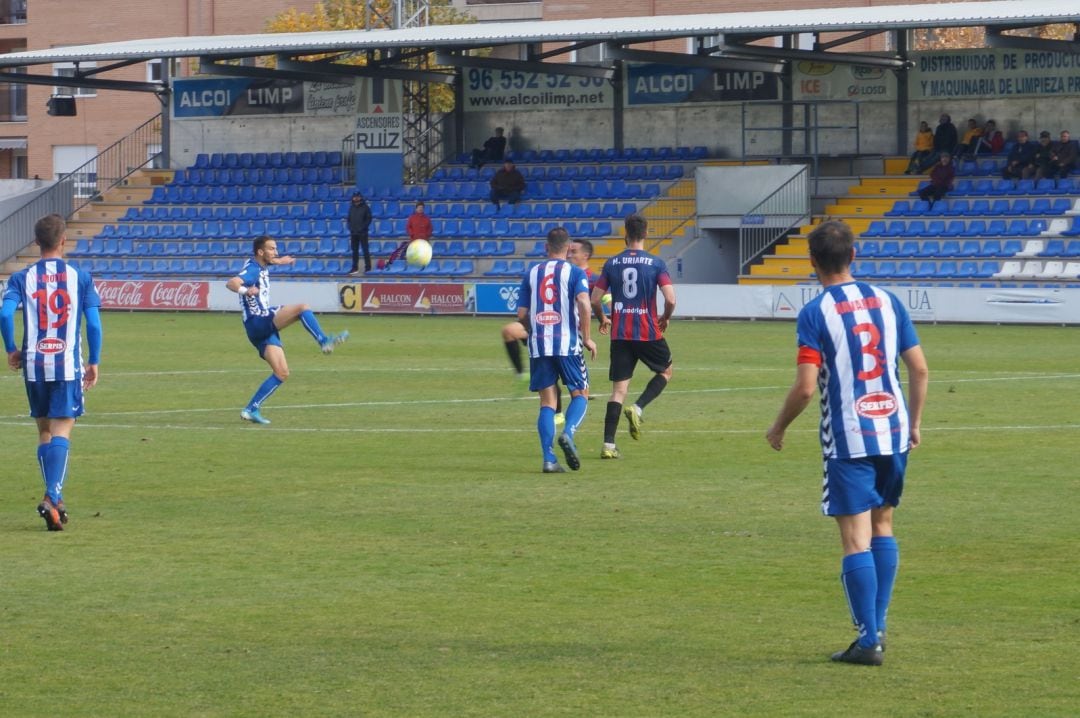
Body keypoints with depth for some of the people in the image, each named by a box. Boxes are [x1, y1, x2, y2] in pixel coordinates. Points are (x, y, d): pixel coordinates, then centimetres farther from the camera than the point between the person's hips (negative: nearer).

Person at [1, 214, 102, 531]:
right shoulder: (80, 276, 0)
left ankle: (54, 500, 18)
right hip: (68, 365, -2)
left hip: (34, 365, 2)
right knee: (61, 431, -4)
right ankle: (52, 497, -22)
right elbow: (93, 322, -4)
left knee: (44, 431, 15)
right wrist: (94, 362, 5)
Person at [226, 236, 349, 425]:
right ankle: (324, 341, -27)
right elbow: (231, 283, -34)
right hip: (258, 323, -9)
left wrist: (279, 261, 46)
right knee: (302, 308, -24)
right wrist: (245, 290, -54)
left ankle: (251, 409, 4)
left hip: (265, 326, 9)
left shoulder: (261, 266, 14)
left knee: (281, 372, 4)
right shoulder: (252, 269, -15)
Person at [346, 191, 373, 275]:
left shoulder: (365, 207, -3)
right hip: (353, 233, 5)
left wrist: (363, 227, -13)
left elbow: (369, 219, -5)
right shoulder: (352, 208, 11)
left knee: (365, 249, -2)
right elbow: (348, 219, 15)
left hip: (362, 233, -5)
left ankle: (368, 267, 2)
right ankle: (355, 268, 10)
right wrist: (350, 227, -1)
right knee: (355, 250, 6)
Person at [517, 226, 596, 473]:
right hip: (567, 343, -3)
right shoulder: (574, 273, -1)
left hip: (538, 345, 3)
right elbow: (584, 304, -16)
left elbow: (522, 316, 9)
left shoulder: (531, 273, 10)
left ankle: (549, 459, -3)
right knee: (580, 394, 11)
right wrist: (587, 338, -7)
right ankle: (568, 433, -17)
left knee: (547, 402, 6)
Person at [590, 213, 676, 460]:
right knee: (665, 372, 23)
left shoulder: (612, 264, 3)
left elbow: (595, 299, 2)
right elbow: (670, 299, -13)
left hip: (620, 334, 2)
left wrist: (603, 319, 22)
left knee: (619, 389, 4)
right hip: (649, 333, -2)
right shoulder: (656, 264, -5)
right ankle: (637, 409, 1)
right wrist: (665, 318, 8)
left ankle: (608, 445, -5)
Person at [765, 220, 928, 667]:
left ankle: (868, 640, -4)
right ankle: (877, 627, 18)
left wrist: (778, 429, 2)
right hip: (893, 431, 5)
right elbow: (920, 369, 5)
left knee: (856, 539, -3)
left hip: (848, 439, -5)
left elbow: (805, 387, -14)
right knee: (882, 526, 18)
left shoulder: (815, 313, -8)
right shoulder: (886, 302, 6)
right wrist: (914, 423, 18)